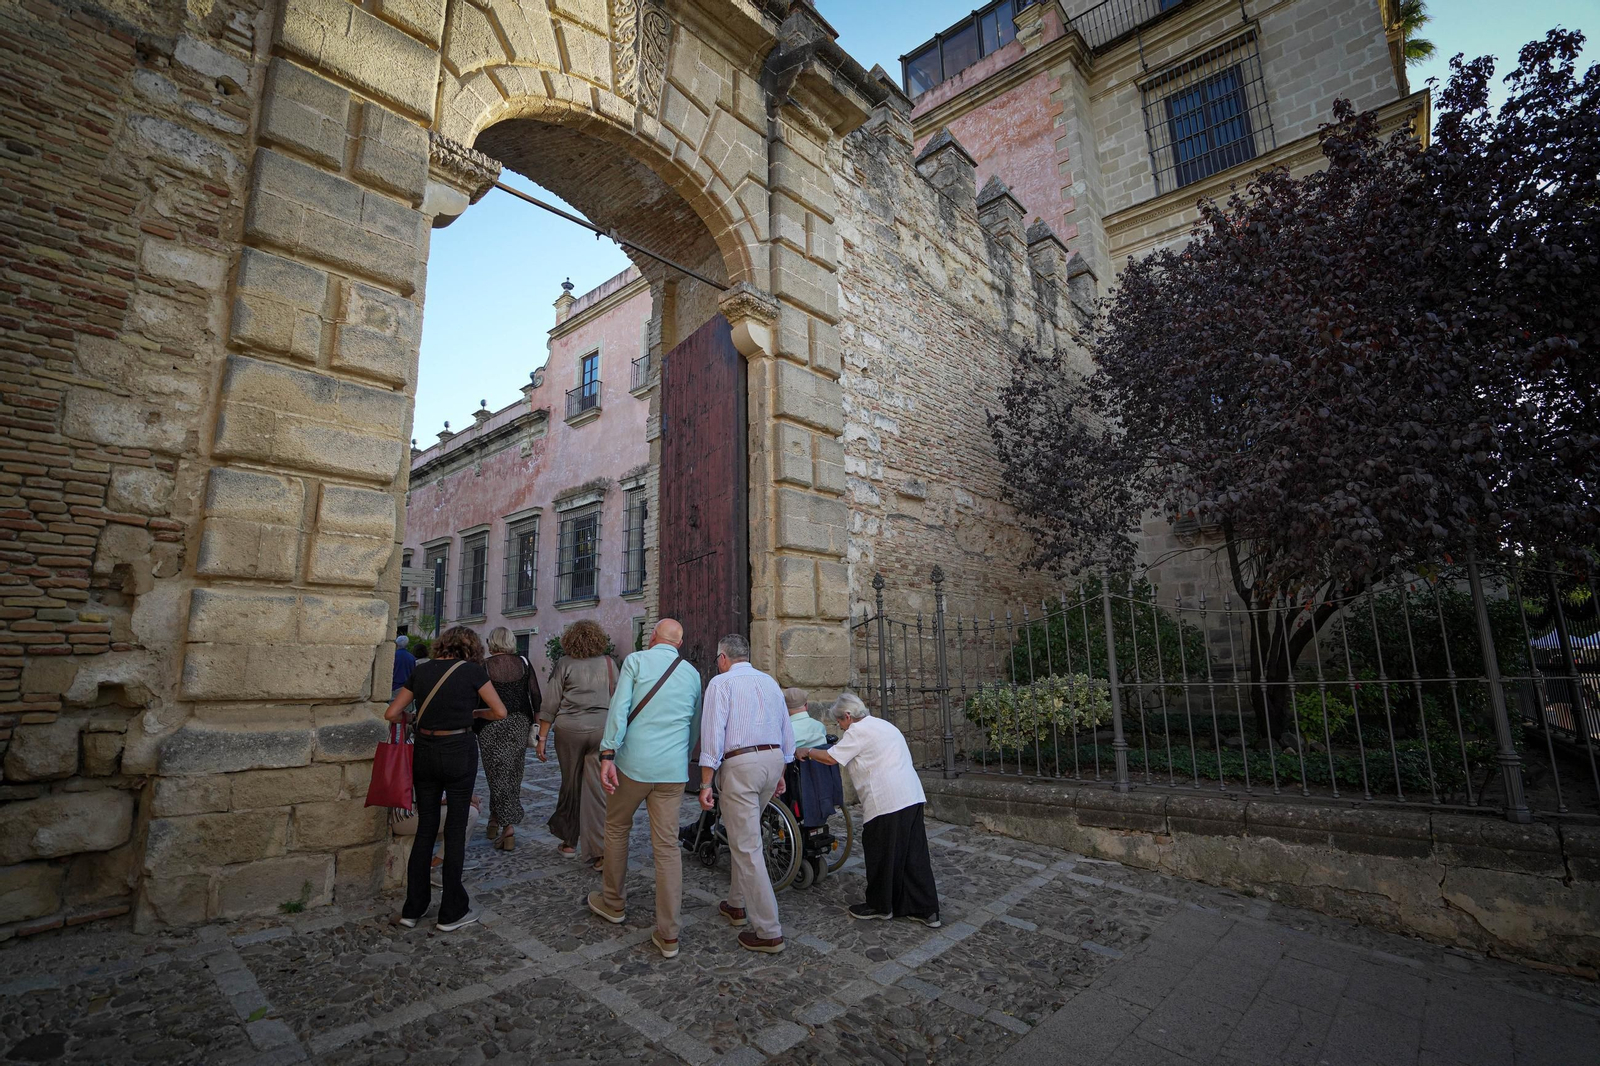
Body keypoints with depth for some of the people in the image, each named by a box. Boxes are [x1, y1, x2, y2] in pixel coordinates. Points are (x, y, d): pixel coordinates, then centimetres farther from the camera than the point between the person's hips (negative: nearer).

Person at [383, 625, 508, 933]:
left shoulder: (421, 671, 5)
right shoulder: (472, 670, -7)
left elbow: (392, 713, 6)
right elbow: (500, 712, -6)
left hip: (425, 751, 4)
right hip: (459, 751, -4)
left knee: (425, 829, 16)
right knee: (456, 830, 6)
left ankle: (412, 910, 24)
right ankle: (451, 913, 15)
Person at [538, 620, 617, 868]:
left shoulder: (565, 664, 1)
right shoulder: (608, 663, 6)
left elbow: (552, 704, 0)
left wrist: (542, 738, 5)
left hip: (569, 729, 0)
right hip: (602, 729, 0)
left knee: (570, 785, 16)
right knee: (597, 789, 1)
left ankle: (569, 841, 30)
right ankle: (600, 851, -4)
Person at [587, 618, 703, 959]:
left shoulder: (636, 660, -2)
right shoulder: (692, 673, 10)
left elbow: (619, 709, -13)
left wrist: (607, 755, -13)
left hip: (634, 763, -3)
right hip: (673, 770, 3)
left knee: (617, 829, 20)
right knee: (667, 846, 6)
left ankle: (613, 903, 37)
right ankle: (668, 934, 9)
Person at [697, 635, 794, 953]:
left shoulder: (721, 683, -4)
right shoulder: (770, 682, 14)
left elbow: (712, 734, -12)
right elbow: (786, 733, 16)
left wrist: (706, 783, -10)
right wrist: (780, 775, 24)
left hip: (740, 763, -7)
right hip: (773, 760, 7)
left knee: (747, 847, -1)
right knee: (744, 834, 24)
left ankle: (768, 932, 2)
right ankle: (737, 904, 36)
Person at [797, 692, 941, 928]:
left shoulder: (857, 730, -7)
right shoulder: (883, 725, 22)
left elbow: (831, 758, -9)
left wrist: (807, 752, 6)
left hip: (887, 802, -9)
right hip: (912, 797, 9)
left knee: (881, 855, 7)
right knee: (914, 855, 12)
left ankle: (879, 906, 21)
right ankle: (926, 910, 16)